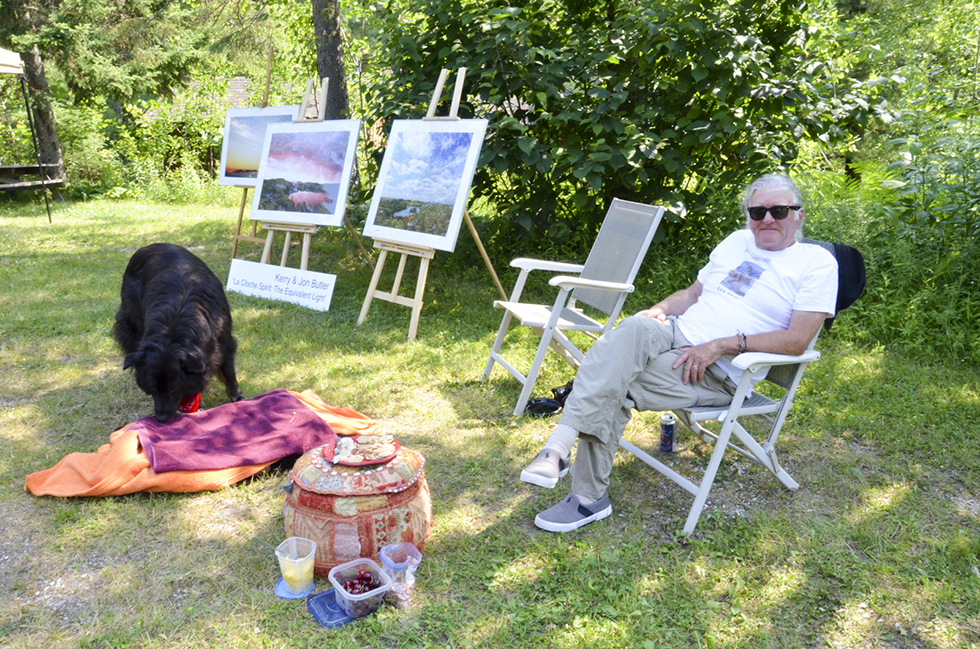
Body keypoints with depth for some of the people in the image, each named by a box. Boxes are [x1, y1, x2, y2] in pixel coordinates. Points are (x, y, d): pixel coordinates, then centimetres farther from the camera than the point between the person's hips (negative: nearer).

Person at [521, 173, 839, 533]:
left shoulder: (817, 263, 3)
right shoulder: (738, 241, 22)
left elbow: (797, 340, -8)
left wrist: (721, 345, -16)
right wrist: (659, 310, 1)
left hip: (719, 373, -5)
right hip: (676, 333, 5)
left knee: (612, 385, -28)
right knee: (634, 329, -33)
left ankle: (589, 497, -23)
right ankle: (560, 445, -37)